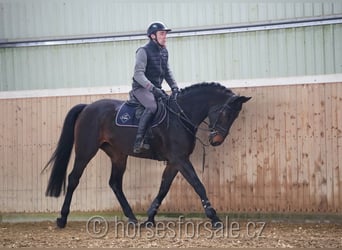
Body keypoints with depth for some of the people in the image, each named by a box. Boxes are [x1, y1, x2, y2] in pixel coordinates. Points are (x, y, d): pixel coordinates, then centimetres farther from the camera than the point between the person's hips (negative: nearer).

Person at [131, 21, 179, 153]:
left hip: (156, 89, 9)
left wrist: (174, 87, 3)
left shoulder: (164, 52, 13)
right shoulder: (143, 51, -13)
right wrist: (152, 88, -29)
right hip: (141, 88, -9)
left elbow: (167, 72, 20)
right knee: (152, 106, -33)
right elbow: (138, 74, -20)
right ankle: (138, 142, -36)